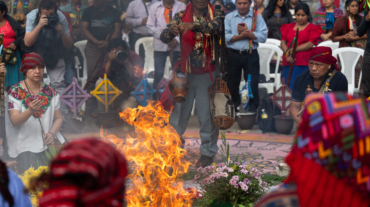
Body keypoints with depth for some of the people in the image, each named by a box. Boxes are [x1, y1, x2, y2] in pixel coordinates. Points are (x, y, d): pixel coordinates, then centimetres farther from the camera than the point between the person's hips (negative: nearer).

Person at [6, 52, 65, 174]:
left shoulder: (50, 92, 7)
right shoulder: (15, 92, -5)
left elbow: (58, 118, 9)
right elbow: (14, 121, -15)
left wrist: (52, 133, -11)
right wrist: (30, 110, -34)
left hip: (49, 141, 4)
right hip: (26, 144, -3)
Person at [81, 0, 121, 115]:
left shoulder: (113, 12, 11)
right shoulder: (89, 11, 9)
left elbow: (117, 29, 4)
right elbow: (84, 29, 1)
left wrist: (108, 42, -14)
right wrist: (96, 42, -14)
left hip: (110, 47, 1)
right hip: (93, 47, -1)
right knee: (92, 77, -6)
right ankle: (90, 109, -5)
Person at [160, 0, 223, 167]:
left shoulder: (215, 15, -1)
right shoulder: (181, 16, 2)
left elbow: (214, 27, -25)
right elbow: (164, 37, -8)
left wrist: (193, 25, -42)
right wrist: (171, 31, -33)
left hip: (206, 74, -1)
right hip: (185, 72, 1)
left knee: (207, 114, 2)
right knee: (178, 112, 4)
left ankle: (208, 153, 13)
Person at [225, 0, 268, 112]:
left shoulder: (257, 17, 2)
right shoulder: (229, 17, 5)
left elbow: (263, 36, -10)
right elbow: (225, 37, -7)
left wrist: (247, 32, -15)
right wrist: (241, 36, -14)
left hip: (250, 55, -2)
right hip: (233, 55, 2)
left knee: (252, 84, 0)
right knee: (232, 83, 10)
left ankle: (253, 110, 10)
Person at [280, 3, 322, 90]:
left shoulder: (313, 28, 5)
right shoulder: (288, 27, 18)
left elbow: (310, 44, -6)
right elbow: (283, 42, 10)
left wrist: (294, 50, -10)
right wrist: (287, 54, -9)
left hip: (304, 64, -4)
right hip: (288, 63, 4)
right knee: (289, 88, 2)